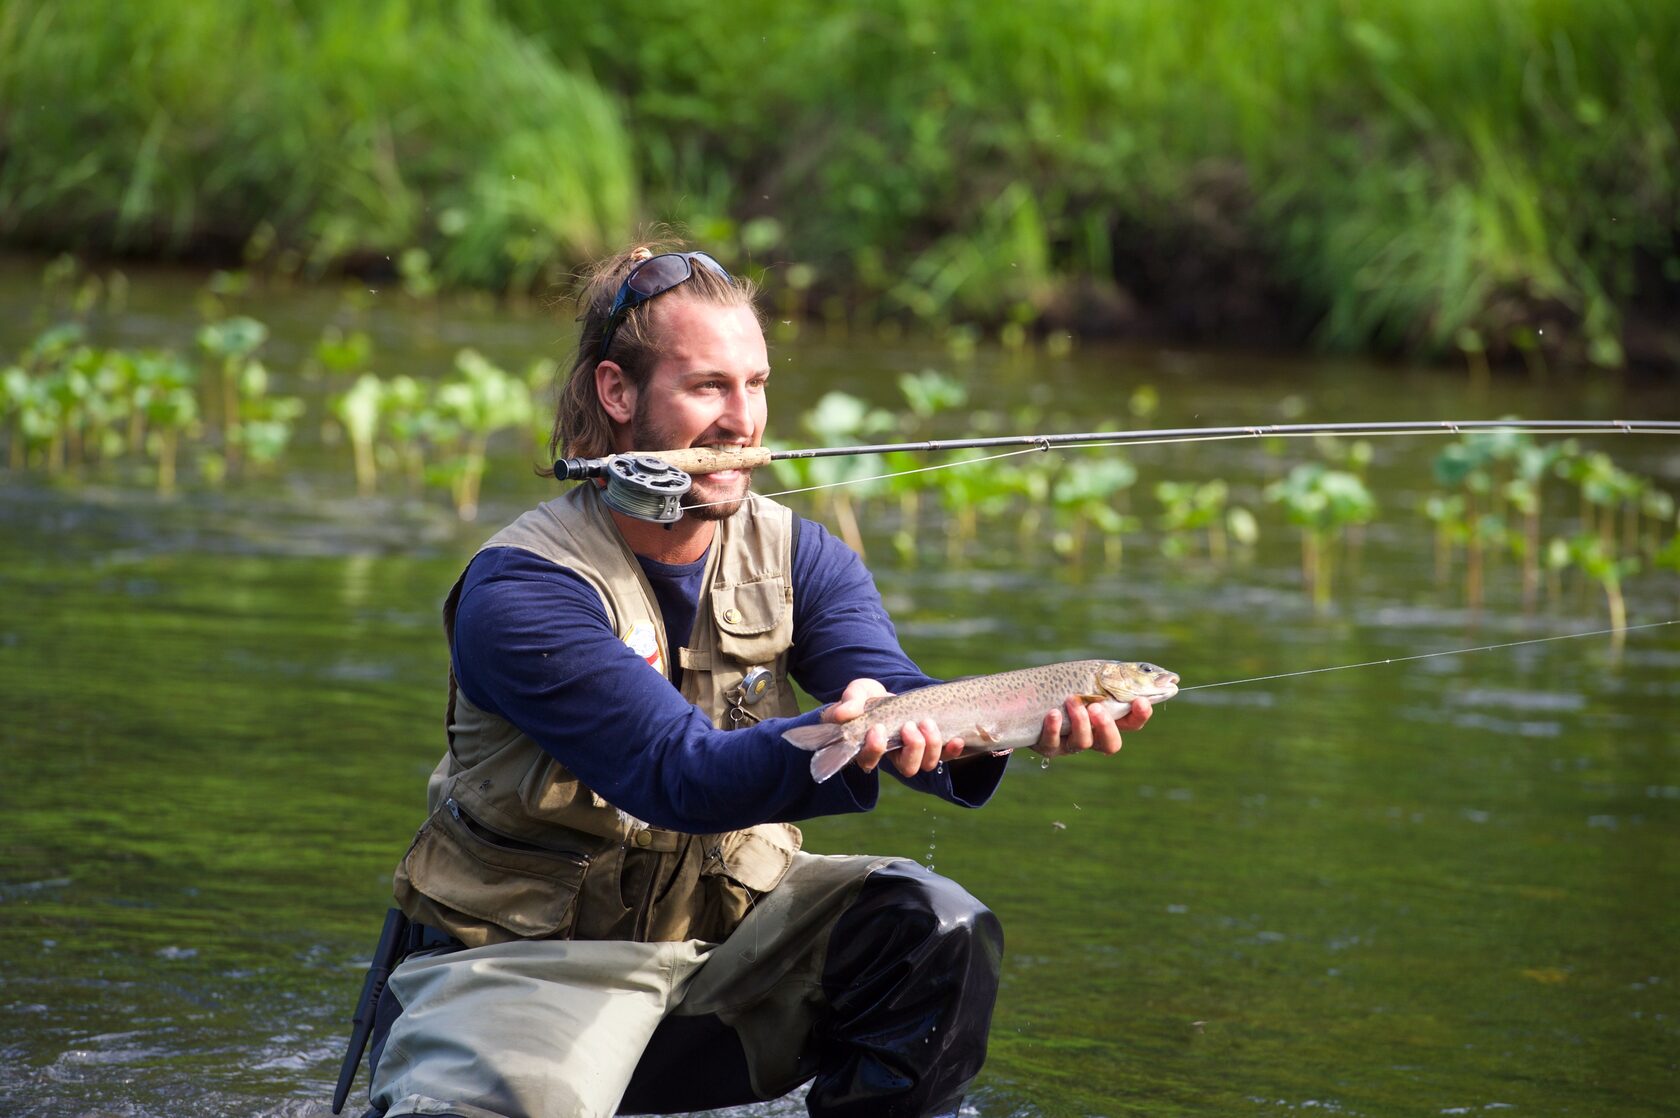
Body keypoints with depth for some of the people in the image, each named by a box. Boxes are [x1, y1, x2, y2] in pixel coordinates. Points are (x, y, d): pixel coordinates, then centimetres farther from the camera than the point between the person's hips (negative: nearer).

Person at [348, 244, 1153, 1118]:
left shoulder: (796, 556, 1)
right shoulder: (518, 592, -18)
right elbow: (678, 772, -30)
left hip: (727, 937, 5)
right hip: (526, 966, -5)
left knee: (937, 930, -20)